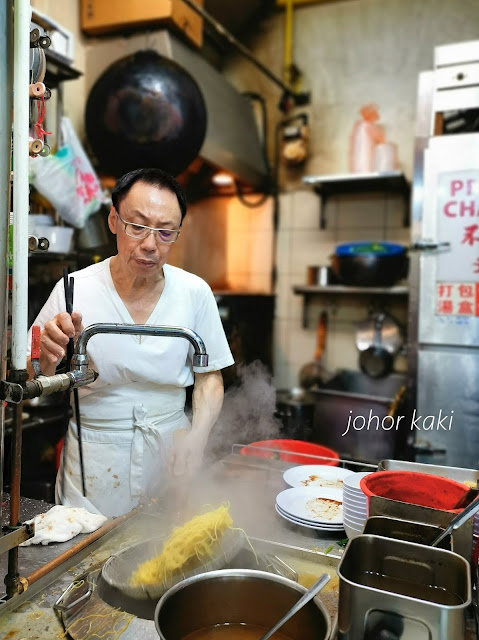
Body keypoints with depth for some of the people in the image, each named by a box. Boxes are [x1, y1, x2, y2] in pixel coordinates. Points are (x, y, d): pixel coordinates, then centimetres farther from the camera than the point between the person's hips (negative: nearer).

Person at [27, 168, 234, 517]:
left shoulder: (195, 293, -7)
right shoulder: (73, 291, -12)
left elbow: (209, 378, 2)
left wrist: (197, 437, -13)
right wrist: (48, 356, -26)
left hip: (170, 446, 2)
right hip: (94, 458, -1)